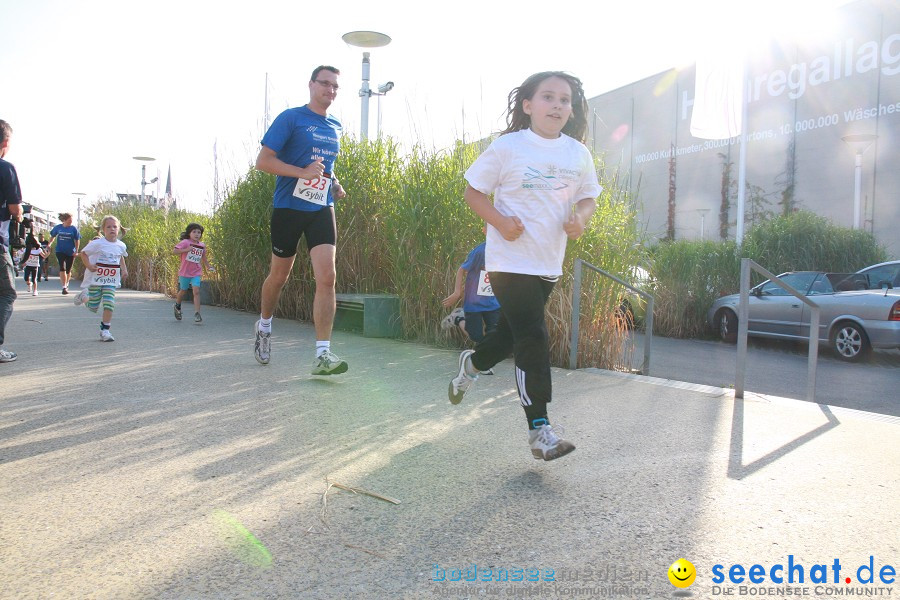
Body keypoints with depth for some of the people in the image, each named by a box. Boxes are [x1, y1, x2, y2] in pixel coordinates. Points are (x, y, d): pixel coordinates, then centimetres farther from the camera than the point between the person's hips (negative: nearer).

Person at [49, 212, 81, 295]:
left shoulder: (73, 228, -3)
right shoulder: (58, 227, 0)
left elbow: (77, 240, 0)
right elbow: (53, 236, 16)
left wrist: (76, 251, -5)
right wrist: (50, 244, 11)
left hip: (71, 252, 0)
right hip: (60, 251, 0)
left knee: (68, 270, 10)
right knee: (62, 268, -12)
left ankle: (66, 284, 34)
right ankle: (64, 287, -12)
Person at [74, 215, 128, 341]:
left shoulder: (121, 245, 3)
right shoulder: (97, 243, -11)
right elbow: (83, 253, -2)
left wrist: (124, 269, 11)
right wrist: (88, 265, -16)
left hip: (111, 281, 3)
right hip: (95, 279, -2)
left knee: (109, 304, -12)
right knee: (93, 308, 7)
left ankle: (105, 330, 1)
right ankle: (84, 296, 41)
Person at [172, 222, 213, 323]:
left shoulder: (202, 245, 5)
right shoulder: (185, 242, -10)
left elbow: (204, 257, 20)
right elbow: (174, 251, -19)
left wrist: (208, 267, 11)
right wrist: (186, 250, -30)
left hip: (196, 273, 2)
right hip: (184, 272, -2)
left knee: (196, 291, -12)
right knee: (183, 291, 14)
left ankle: (197, 314, -14)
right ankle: (177, 306, 44)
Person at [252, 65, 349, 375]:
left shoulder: (336, 127, 14)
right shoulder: (291, 118, -4)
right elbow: (263, 160, -10)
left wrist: (335, 183, 9)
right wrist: (303, 172, -22)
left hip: (322, 209, 4)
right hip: (288, 207, -3)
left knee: (326, 277, -13)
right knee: (279, 275, 11)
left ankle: (323, 354, -14)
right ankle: (264, 326, 40)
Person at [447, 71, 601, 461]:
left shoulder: (578, 153, 6)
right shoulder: (508, 147, -7)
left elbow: (589, 197, 15)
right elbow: (473, 191, -2)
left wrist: (581, 218, -8)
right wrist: (500, 221, -19)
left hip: (549, 264, 6)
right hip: (510, 260, -6)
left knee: (513, 333, 18)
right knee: (533, 340, -12)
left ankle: (472, 363, 50)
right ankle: (539, 429, -3)